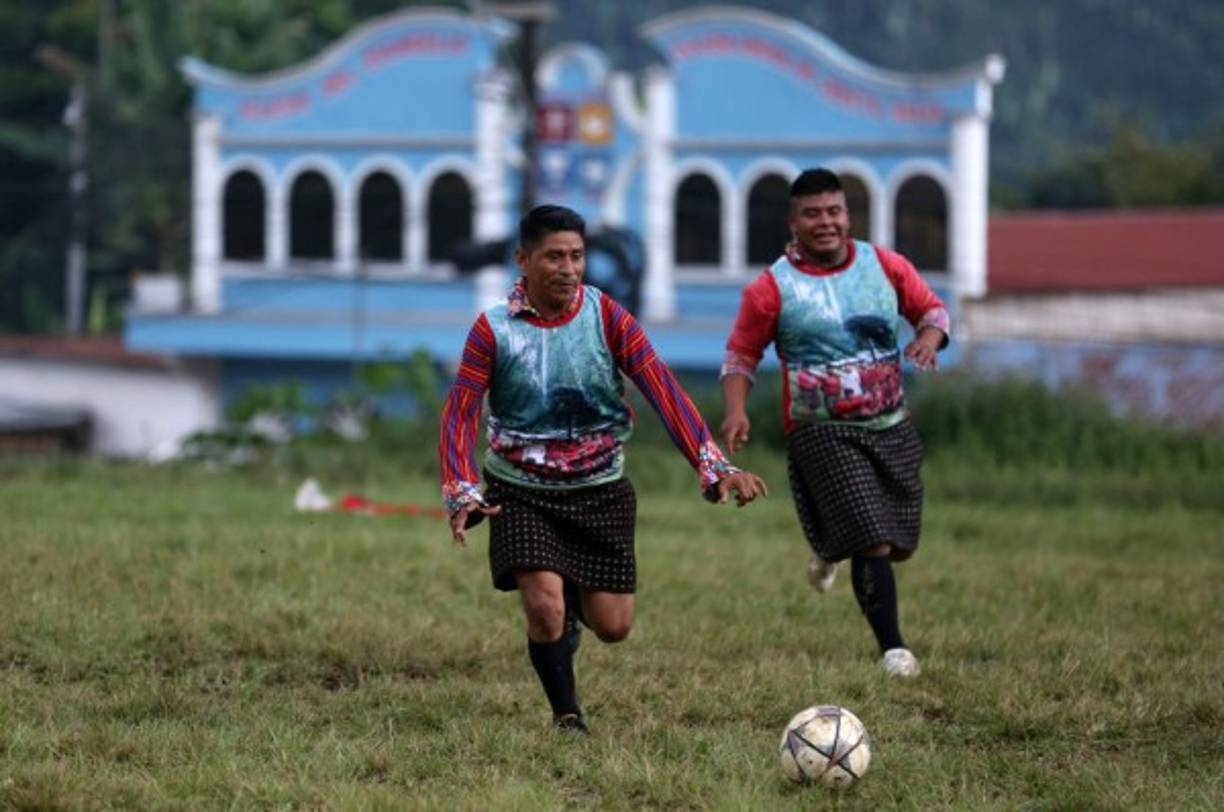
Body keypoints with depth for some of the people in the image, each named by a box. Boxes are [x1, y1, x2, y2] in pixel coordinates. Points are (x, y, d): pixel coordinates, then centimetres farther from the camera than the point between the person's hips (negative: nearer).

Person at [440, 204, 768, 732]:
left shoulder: (606, 318, -11)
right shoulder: (494, 330, -13)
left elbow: (663, 392, -17)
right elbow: (461, 415, -14)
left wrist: (715, 468, -27)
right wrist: (462, 495, -30)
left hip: (599, 490, 2)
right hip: (521, 492, -2)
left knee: (613, 626, 3)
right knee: (543, 605, -20)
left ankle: (575, 601, 40)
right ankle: (567, 717, 4)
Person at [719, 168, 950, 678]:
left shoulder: (884, 266, 3)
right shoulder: (771, 289, -6)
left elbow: (932, 308, 12)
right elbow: (741, 355, 1)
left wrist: (930, 336, -12)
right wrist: (736, 410, -15)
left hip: (891, 427, 5)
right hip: (822, 432, -5)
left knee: (900, 544, 14)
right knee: (874, 543, -18)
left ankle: (831, 552, 47)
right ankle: (892, 648, -9)